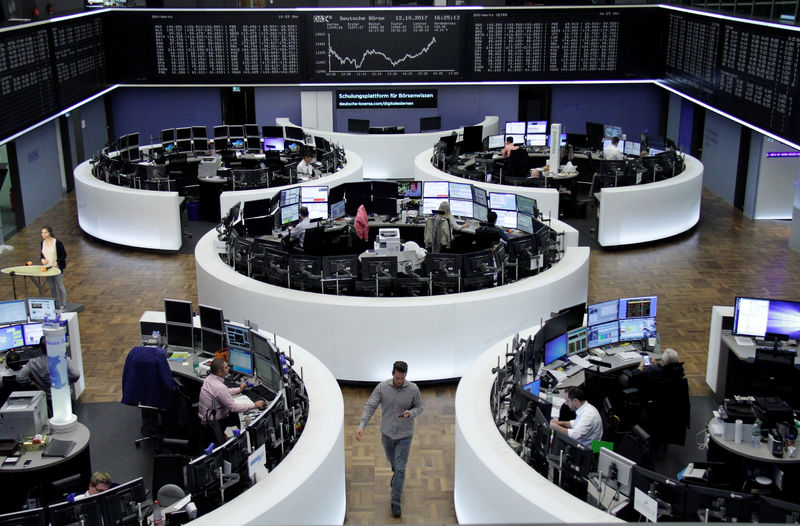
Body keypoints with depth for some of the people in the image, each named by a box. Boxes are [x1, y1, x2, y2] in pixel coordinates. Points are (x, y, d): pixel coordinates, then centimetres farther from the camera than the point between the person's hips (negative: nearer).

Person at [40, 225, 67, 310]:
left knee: (60, 286, 3)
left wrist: (57, 262, -22)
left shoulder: (57, 243, -15)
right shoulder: (43, 242, 3)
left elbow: (64, 255, -10)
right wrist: (42, 259, -5)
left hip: (57, 268, -6)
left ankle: (63, 304, 14)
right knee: (52, 287, 15)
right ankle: (55, 304, 26)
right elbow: (42, 253, 17)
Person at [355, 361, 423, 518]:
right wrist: (361, 426, -25)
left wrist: (410, 413, -27)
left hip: (404, 434, -2)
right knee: (392, 460, 26)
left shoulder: (413, 389, -18)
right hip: (387, 432, 2)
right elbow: (370, 406, -14)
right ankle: (396, 473, 61)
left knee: (400, 468, -3)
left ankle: (395, 502, 8)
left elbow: (419, 407, -4)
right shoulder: (382, 387, -16)